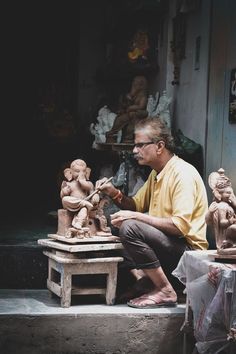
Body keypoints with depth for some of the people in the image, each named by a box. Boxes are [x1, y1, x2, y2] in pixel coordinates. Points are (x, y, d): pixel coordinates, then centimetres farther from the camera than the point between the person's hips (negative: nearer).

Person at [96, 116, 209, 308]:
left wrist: (135, 217, -23)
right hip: (166, 245, 10)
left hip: (188, 248, -10)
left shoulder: (183, 173, -17)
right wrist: (115, 194, 1)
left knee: (130, 227, -27)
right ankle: (141, 278, -1)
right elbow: (137, 205, 21)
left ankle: (165, 291, -17)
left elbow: (181, 226, -26)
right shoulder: (157, 173, 13)